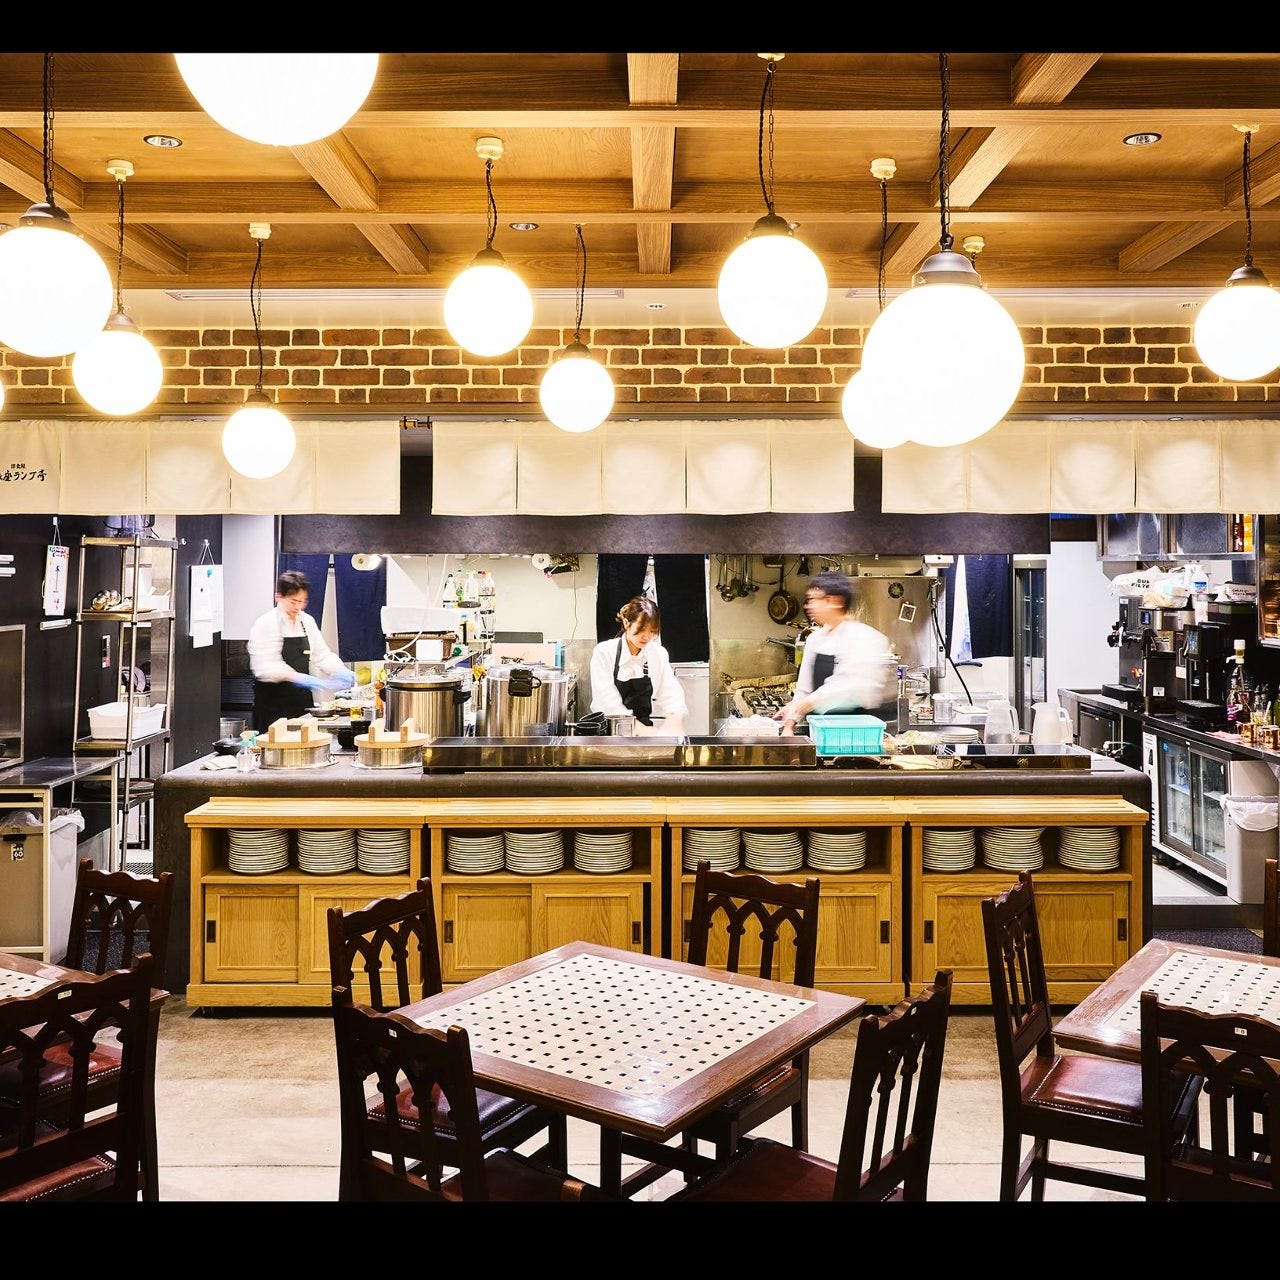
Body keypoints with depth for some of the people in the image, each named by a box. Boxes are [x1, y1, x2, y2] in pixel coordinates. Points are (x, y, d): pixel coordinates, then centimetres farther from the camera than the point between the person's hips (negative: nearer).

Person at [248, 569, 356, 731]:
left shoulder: (307, 621, 8)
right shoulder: (265, 624, -10)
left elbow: (322, 654, 10)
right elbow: (265, 668, -20)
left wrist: (340, 671, -10)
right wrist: (299, 678, -32)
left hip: (301, 699, 5)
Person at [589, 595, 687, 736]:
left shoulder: (658, 654, 3)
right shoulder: (603, 652, -8)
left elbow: (671, 696, 1)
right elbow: (610, 704, -15)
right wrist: (643, 730, -23)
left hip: (643, 728, 3)